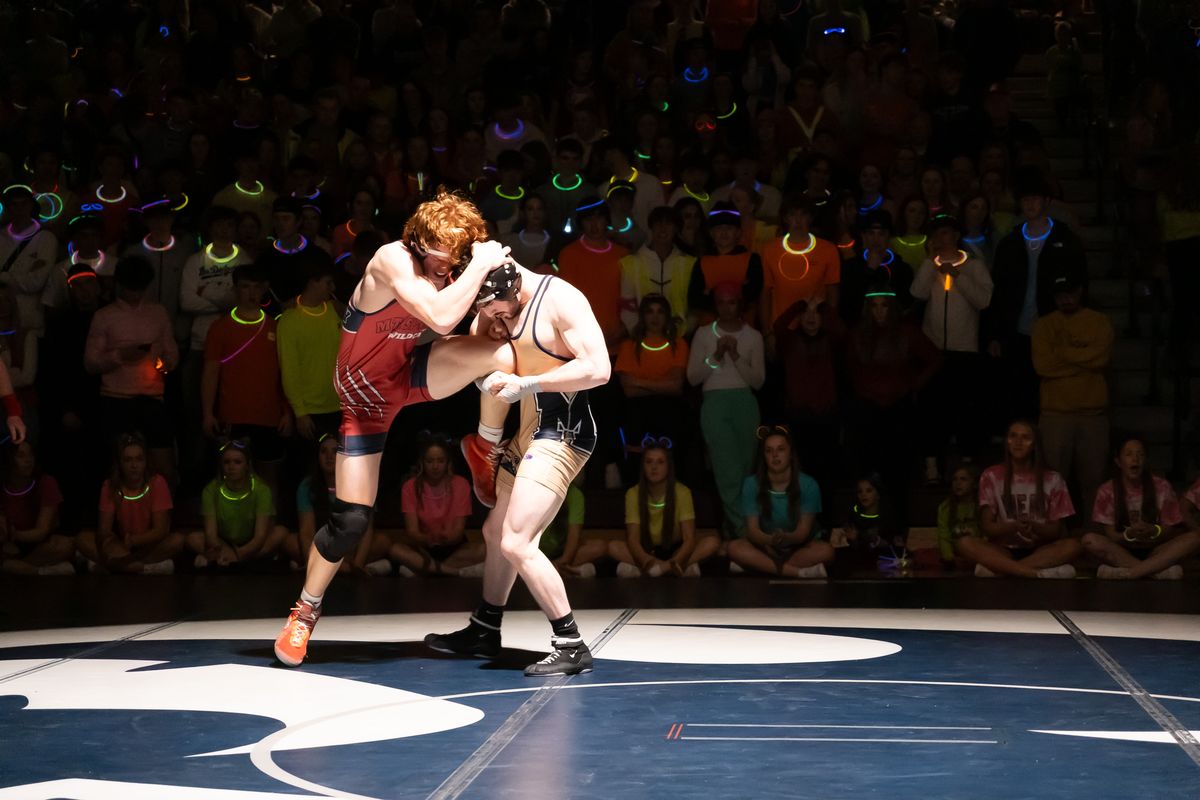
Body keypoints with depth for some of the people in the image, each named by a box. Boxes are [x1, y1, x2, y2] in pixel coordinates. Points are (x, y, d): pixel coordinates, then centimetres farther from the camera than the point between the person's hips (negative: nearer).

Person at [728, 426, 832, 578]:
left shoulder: (808, 485, -11)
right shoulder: (751, 484, -8)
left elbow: (803, 532, -17)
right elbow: (752, 530, -14)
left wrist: (786, 538, -41)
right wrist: (769, 540, -39)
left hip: (799, 547, -1)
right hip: (766, 547, 1)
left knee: (825, 550, -32)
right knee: (735, 548, -29)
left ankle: (764, 567, -30)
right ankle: (798, 573, -36)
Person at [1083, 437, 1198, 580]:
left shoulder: (1162, 488, -1)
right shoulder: (1108, 491, -2)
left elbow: (1170, 531, 0)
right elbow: (1110, 535, -4)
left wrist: (1154, 531, -23)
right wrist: (1129, 534, -27)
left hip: (1154, 550, 1)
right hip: (1123, 551, -1)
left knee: (1195, 537, -25)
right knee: (1089, 540, -30)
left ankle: (1127, 572, -37)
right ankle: (1161, 570, -33)